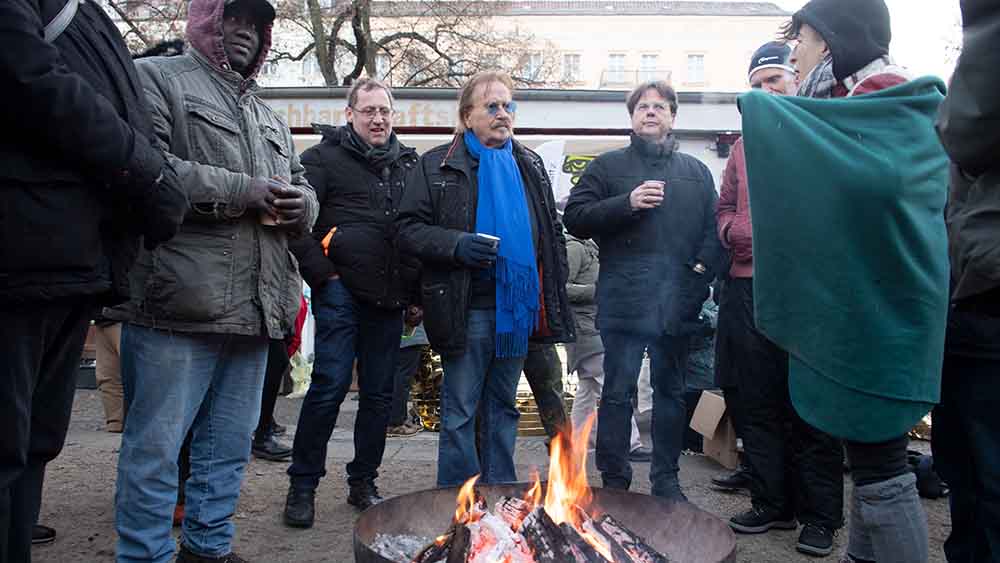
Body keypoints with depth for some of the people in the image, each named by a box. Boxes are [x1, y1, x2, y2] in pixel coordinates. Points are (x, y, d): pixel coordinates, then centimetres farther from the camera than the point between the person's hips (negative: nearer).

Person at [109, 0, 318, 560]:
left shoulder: (269, 116, 26)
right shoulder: (157, 78, 2)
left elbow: (303, 186, 25)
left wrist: (299, 204, 0)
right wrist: (242, 190, -14)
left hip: (255, 307, 8)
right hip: (179, 302, -7)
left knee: (230, 444, 15)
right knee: (157, 446, -2)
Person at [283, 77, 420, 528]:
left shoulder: (408, 165, 15)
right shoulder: (326, 157, 0)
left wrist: (416, 288, 13)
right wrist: (323, 274, -13)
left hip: (390, 298, 5)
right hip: (341, 291, -5)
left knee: (379, 393, 10)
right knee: (330, 385, -6)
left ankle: (363, 483, 24)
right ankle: (302, 486, 9)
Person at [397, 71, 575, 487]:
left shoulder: (530, 165, 16)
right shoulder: (438, 165, 1)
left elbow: (552, 232, 20)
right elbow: (409, 230, -4)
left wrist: (554, 294, 12)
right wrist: (456, 245, -20)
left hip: (519, 308, 5)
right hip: (467, 309, -4)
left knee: (504, 406, 16)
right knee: (460, 411, 3)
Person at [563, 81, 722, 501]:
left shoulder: (696, 171, 17)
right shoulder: (608, 166, 8)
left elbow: (714, 228, 11)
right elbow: (575, 218, -2)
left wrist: (701, 270, -5)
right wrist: (627, 203, -13)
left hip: (677, 301, 3)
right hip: (624, 299, -3)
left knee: (670, 389, 12)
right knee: (618, 392, 1)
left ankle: (666, 478, 25)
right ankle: (614, 479, 14)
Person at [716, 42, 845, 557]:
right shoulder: (743, 147, 19)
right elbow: (724, 211, 22)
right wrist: (737, 231, 2)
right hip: (748, 293, 5)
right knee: (759, 406, 9)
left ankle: (820, 516, 13)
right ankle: (771, 505, 22)